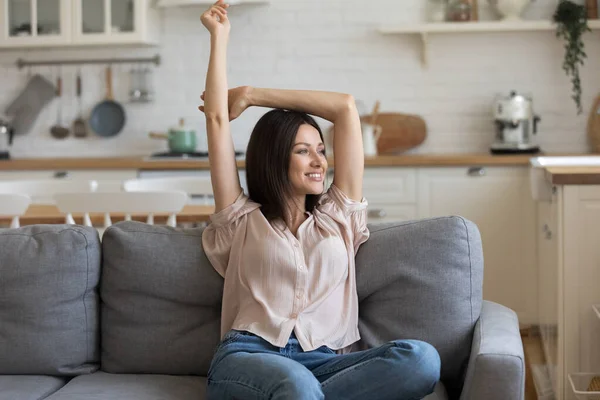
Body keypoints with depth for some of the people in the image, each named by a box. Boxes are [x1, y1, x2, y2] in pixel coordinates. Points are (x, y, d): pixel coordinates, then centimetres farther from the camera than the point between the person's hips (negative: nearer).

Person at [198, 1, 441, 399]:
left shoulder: (337, 215, 24)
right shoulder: (243, 219, 19)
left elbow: (346, 106, 21)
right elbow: (217, 119, 14)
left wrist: (251, 94, 24)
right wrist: (220, 37, 20)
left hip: (323, 362, 4)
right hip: (248, 356, -3)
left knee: (422, 358, -29)